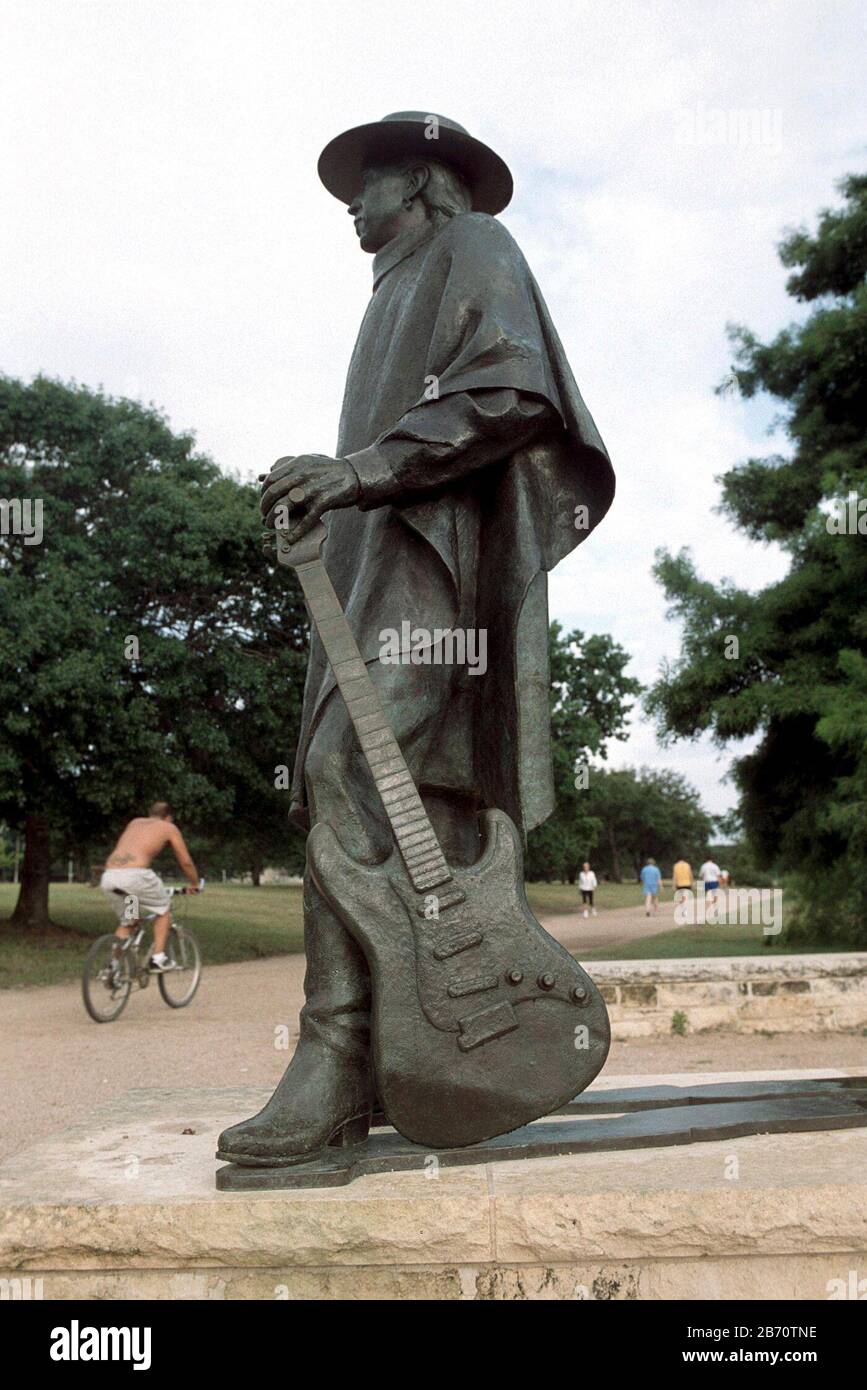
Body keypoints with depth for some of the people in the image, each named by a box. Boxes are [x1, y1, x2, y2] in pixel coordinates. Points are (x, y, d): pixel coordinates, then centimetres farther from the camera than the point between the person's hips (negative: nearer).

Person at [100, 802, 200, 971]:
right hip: (135, 875, -5)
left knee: (127, 922, 25)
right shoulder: (169, 827, 19)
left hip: (109, 876, 5)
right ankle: (158, 958, 13)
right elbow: (186, 862, 22)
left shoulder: (135, 822, 32)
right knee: (164, 909, 20)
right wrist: (195, 884, 39)